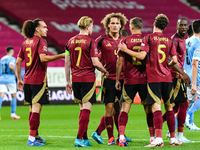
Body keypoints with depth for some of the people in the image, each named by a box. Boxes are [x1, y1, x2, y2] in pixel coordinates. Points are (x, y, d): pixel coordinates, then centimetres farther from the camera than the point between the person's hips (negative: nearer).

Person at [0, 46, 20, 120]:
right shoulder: (12, 58, -5)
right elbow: (11, 66, -24)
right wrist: (15, 73, -10)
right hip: (10, 78, -5)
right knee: (14, 96, 8)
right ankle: (13, 114, 9)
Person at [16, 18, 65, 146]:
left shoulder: (25, 42, 13)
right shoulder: (40, 41, -9)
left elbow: (18, 62, 15)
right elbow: (43, 58, -23)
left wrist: (19, 79, 21)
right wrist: (61, 56, -17)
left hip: (27, 80, 8)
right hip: (39, 80, -8)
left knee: (33, 108, 17)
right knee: (36, 108, -7)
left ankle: (35, 135, 26)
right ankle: (32, 139, -11)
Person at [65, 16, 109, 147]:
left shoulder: (70, 41, 9)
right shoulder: (90, 41, -9)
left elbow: (67, 63, 11)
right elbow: (95, 63, -12)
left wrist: (68, 81, 17)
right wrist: (105, 71, 6)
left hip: (75, 79, 6)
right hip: (88, 78, -6)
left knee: (82, 108, 16)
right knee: (86, 108, -5)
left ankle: (85, 138, 18)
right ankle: (79, 139, -11)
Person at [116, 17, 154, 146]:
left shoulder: (125, 41, -2)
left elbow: (120, 62, -1)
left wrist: (117, 79, 7)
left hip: (129, 80, -1)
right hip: (145, 80, 1)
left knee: (125, 109, 1)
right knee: (149, 110, 9)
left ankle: (121, 137, -9)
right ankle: (153, 137, 10)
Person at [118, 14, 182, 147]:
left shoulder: (149, 38, -4)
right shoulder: (169, 40, 9)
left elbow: (142, 56, -12)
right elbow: (175, 60, 6)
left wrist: (125, 50, -1)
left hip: (153, 77, -4)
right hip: (167, 77, 4)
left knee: (156, 107, -10)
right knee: (169, 107, 12)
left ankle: (159, 139, -20)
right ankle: (173, 138, 14)